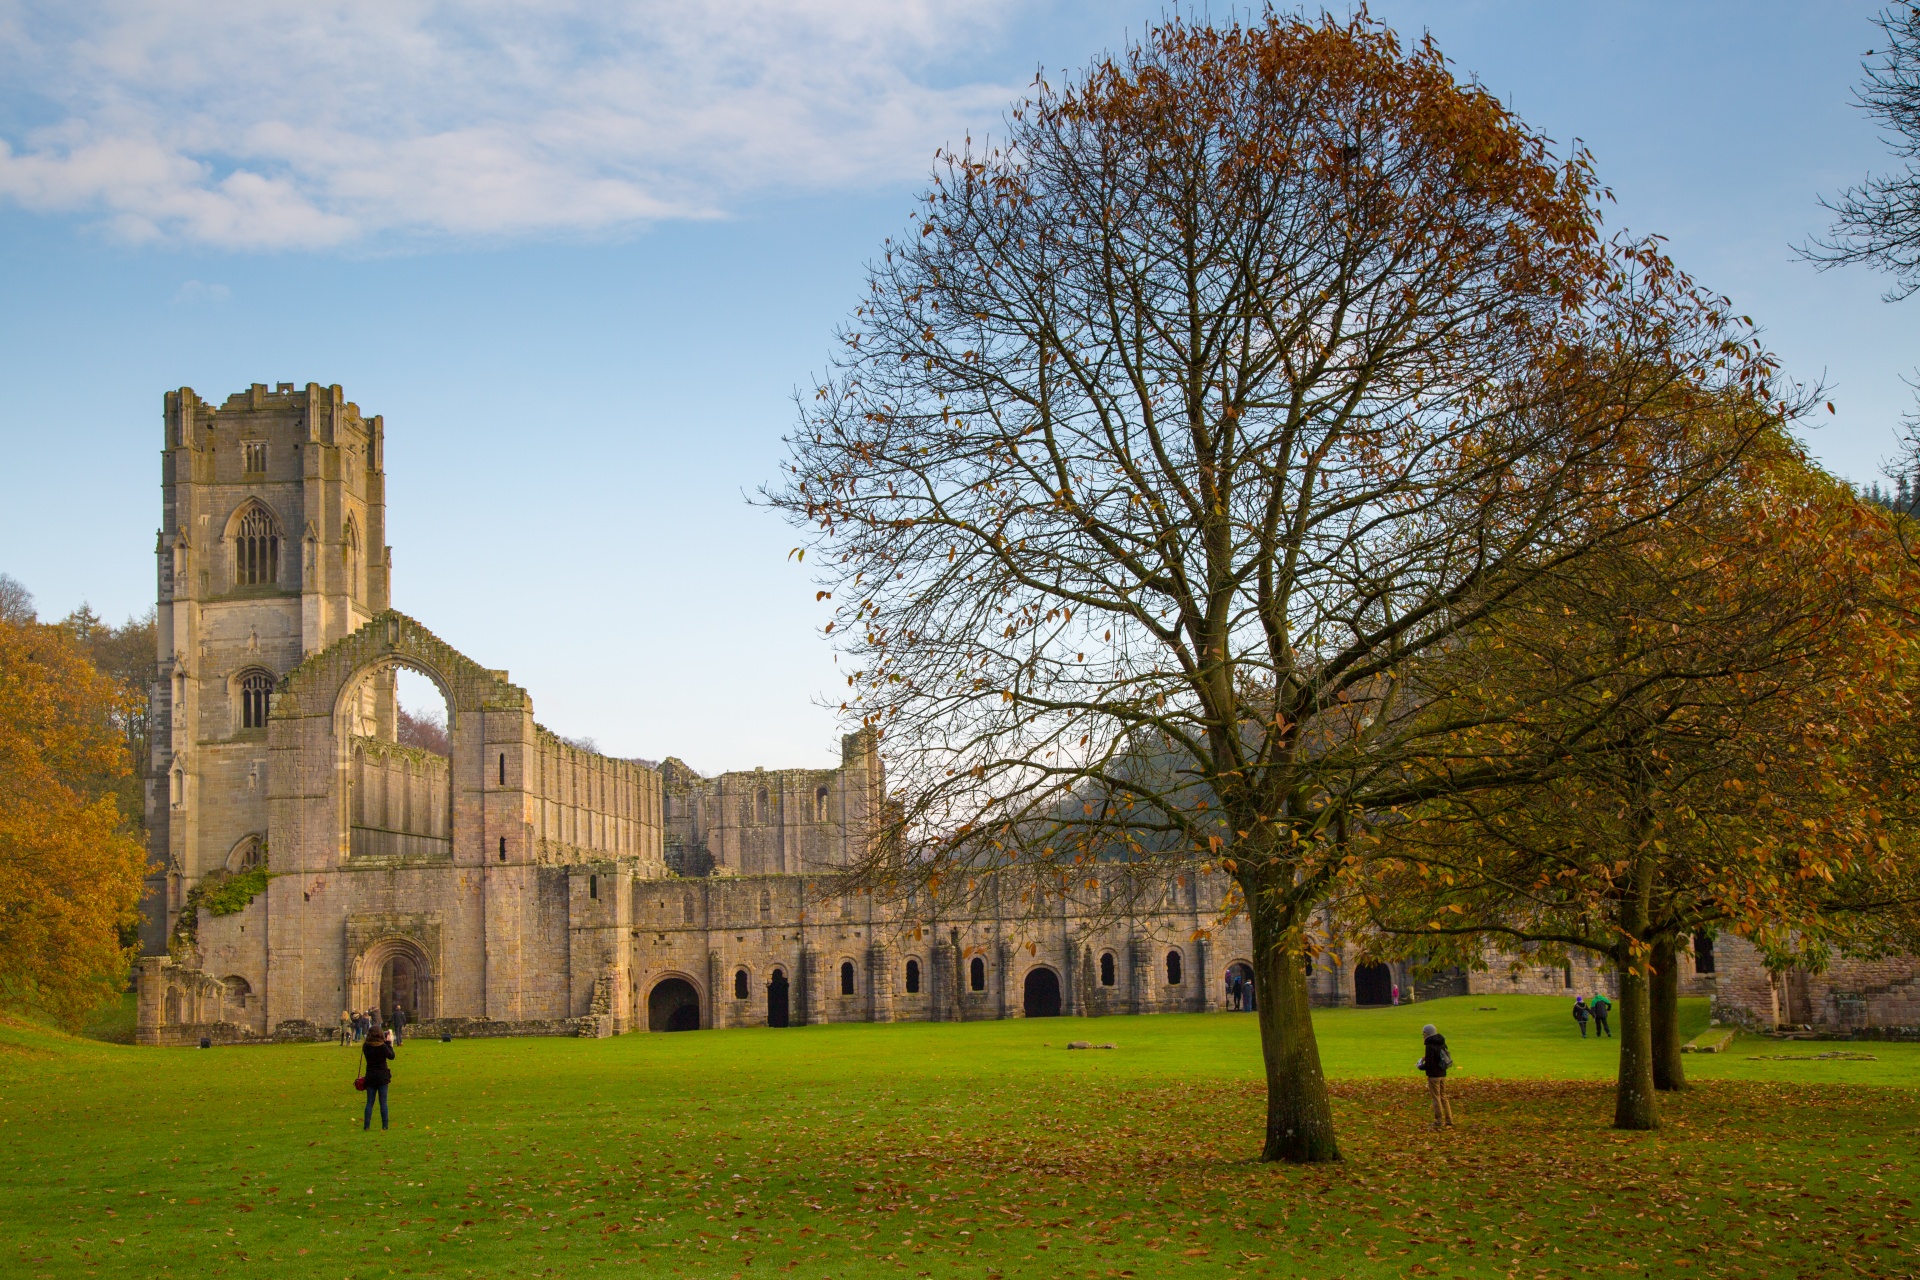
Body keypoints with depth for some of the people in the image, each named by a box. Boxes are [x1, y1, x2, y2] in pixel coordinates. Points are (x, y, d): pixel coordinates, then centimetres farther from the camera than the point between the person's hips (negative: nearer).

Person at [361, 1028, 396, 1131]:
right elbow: (391, 1056, -5)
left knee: (369, 1102, 9)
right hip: (382, 1077, -3)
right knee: (383, 1102, 4)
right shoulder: (382, 1046, -17)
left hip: (370, 1076, 3)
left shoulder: (366, 1047, -5)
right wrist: (388, 1043, 1)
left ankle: (366, 1125, 4)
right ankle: (385, 1125, 4)